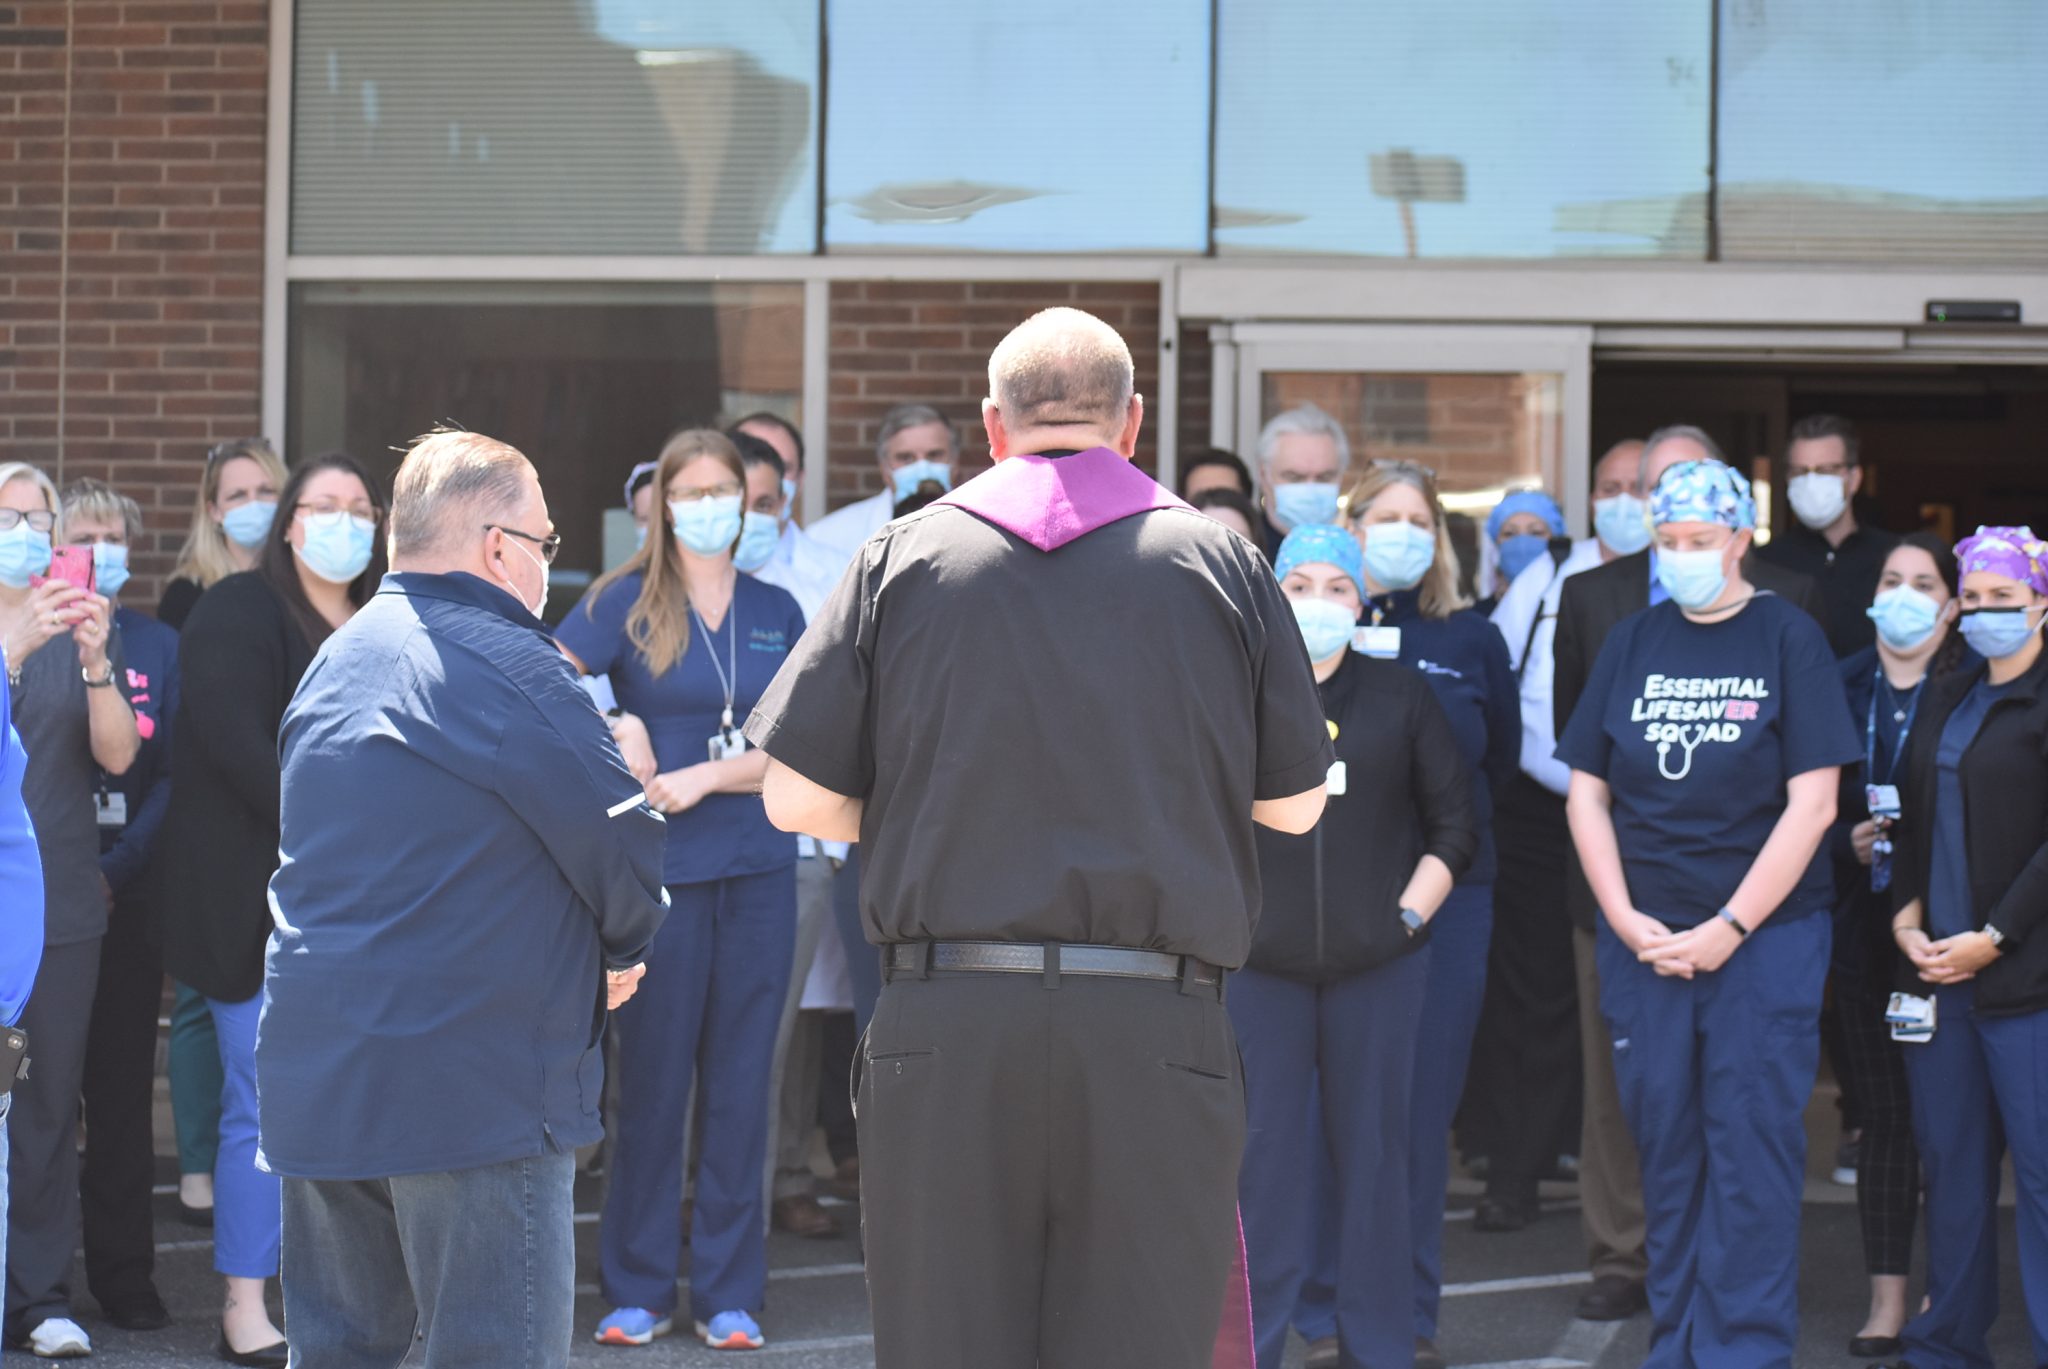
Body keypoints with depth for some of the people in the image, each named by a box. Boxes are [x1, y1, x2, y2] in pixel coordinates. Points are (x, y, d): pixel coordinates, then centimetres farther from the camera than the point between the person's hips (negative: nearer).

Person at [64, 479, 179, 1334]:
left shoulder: (157, 647, 6)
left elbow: (173, 773, 2)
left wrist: (118, 869, -10)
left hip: (126, 899, 1)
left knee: (123, 1083, 5)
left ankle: (124, 1275, 12)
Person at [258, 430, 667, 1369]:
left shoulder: (336, 660, 15)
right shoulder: (504, 663, -12)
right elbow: (625, 844, -11)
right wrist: (620, 950, 11)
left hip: (313, 1074, 8)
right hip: (477, 1082, -8)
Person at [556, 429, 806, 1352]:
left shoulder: (775, 612, 9)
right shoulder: (627, 603, 1)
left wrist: (701, 778, -10)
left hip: (756, 868, 2)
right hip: (660, 869, -2)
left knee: (739, 1085, 5)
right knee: (652, 1079, 2)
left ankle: (728, 1294, 11)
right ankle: (637, 1291, 10)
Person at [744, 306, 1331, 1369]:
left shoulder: (904, 555, 5)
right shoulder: (1222, 562, 6)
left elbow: (797, 798, 3)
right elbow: (1294, 803, 12)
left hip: (945, 1030, 0)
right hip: (1155, 1034, 0)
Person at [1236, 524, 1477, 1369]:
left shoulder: (1400, 696, 6)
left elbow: (1455, 822, 8)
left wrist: (1411, 913, -2)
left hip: (1378, 961, 0)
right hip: (1261, 964, 0)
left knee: (1373, 1150, 4)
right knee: (1264, 1152, -1)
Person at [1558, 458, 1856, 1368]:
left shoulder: (1789, 640, -3)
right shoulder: (1631, 645, 8)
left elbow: (1812, 804, -8)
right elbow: (1586, 791, 9)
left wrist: (1727, 930, -12)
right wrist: (1627, 921, -4)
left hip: (1764, 937, -3)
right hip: (1643, 941, 4)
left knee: (1753, 1148, -5)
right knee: (1664, 1146, 7)